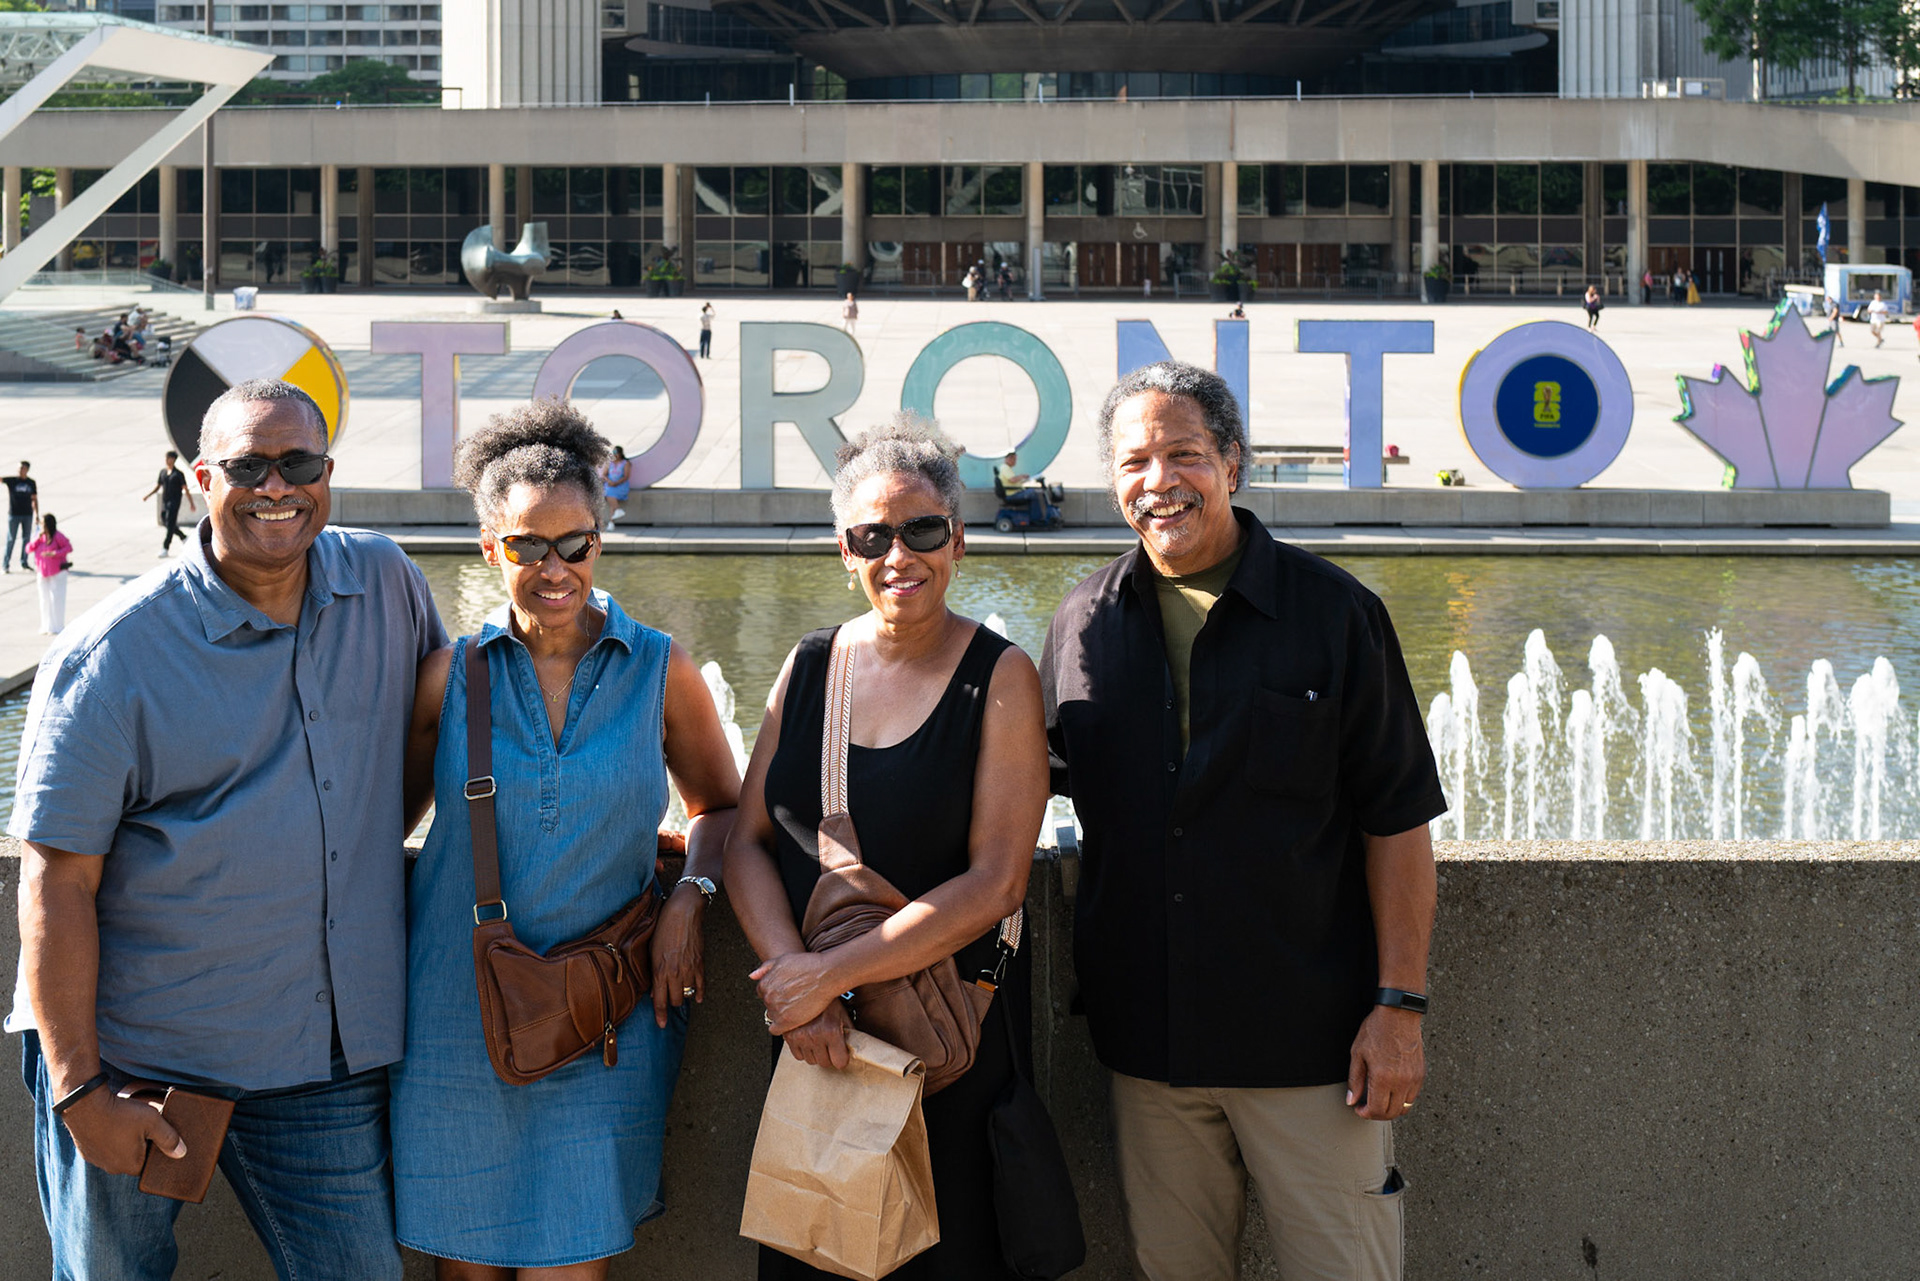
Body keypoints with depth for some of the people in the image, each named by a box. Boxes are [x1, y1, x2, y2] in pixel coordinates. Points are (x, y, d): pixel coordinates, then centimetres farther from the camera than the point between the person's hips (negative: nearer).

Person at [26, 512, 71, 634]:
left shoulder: (57, 536, -11)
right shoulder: (41, 536, 6)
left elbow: (69, 548, -11)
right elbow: (29, 548, 3)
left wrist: (54, 554, -21)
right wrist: (38, 538, -11)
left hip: (57, 573, -6)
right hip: (43, 573, 6)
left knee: (56, 598, -4)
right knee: (45, 600, 8)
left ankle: (57, 627, 2)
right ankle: (47, 627, 17)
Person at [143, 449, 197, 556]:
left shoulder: (178, 474, -6)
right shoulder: (162, 472, 10)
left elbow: (186, 490, -5)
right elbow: (157, 487, 17)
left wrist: (191, 504, -5)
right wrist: (147, 495, 3)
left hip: (174, 503, -7)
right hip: (164, 502, 7)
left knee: (170, 526, -10)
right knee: (165, 523, 12)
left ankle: (165, 549, -11)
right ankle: (183, 537, 33)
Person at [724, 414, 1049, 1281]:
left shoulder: (997, 676, -7)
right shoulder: (810, 665, 6)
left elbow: (993, 884, -13)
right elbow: (749, 842, 5)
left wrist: (831, 974, -17)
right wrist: (793, 979, -13)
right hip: (810, 1038, 4)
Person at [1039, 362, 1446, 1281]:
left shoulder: (1332, 613, -3)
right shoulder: (1084, 624, 7)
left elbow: (1397, 820, -4)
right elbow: (1037, 783, 20)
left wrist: (1400, 1003, -9)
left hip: (1308, 1034, -3)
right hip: (1147, 1038, 3)